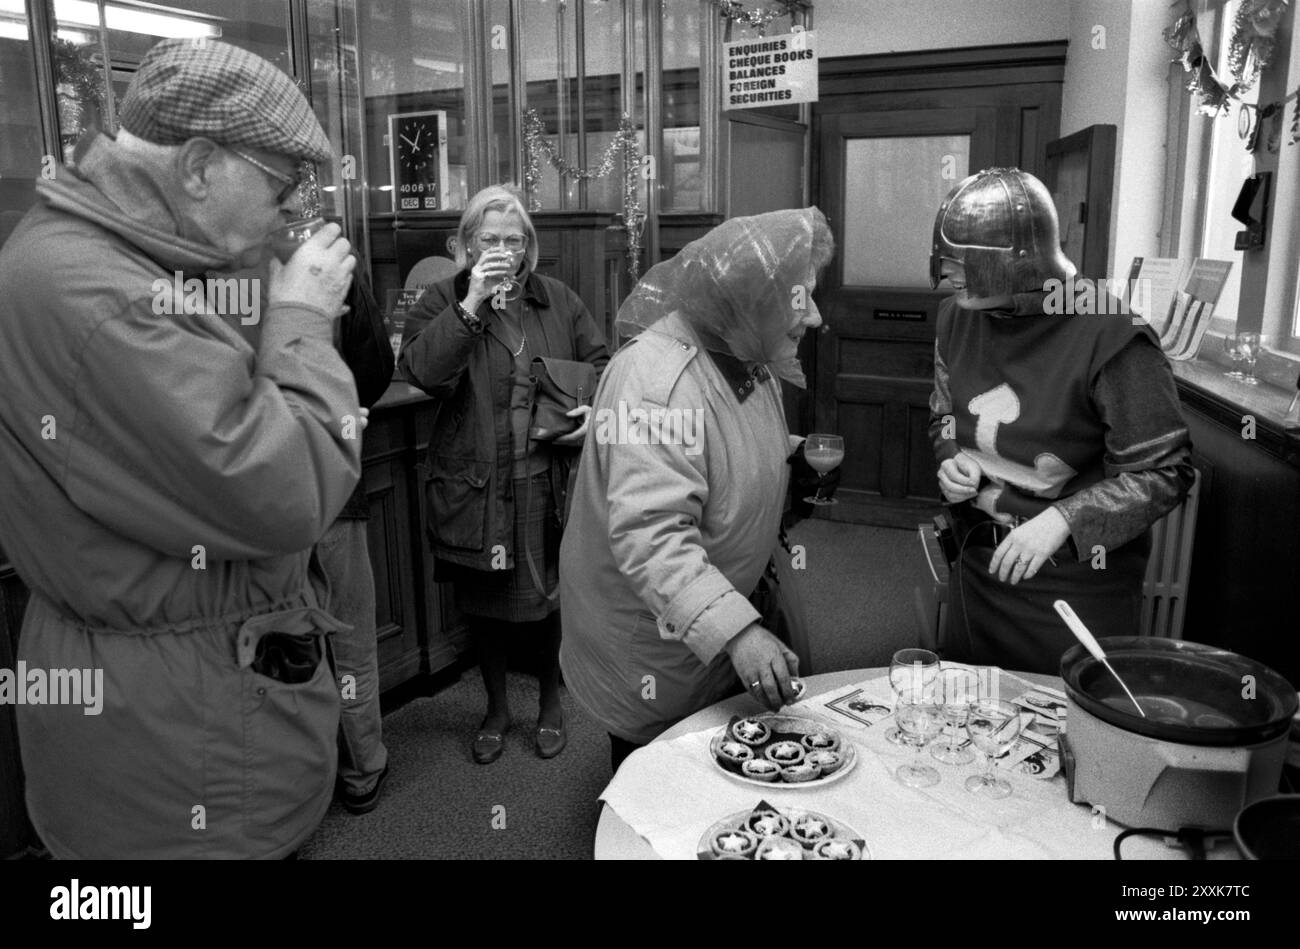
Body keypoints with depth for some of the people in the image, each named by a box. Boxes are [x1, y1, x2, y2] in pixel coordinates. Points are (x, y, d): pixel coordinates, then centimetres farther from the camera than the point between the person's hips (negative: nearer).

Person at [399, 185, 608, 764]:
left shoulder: (559, 300, 9)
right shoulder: (440, 303, 1)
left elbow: (600, 364, 12)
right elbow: (423, 373, -16)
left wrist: (596, 412, -8)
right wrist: (471, 305, -21)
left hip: (552, 484, 1)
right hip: (477, 488, -1)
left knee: (554, 598, 10)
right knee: (484, 605, 13)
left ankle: (550, 705, 34)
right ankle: (496, 709, 35)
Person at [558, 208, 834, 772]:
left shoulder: (750, 360, 1)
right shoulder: (656, 379, -30)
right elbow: (650, 535, -38)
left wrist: (799, 466, 3)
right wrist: (736, 629, -44)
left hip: (723, 636, 9)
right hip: (651, 664, -8)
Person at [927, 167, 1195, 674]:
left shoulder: (1111, 336, -21)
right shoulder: (958, 315, -2)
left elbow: (1164, 471, -16)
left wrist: (1063, 520, -26)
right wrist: (952, 460, -7)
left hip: (1080, 580, -5)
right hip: (979, 565, 6)